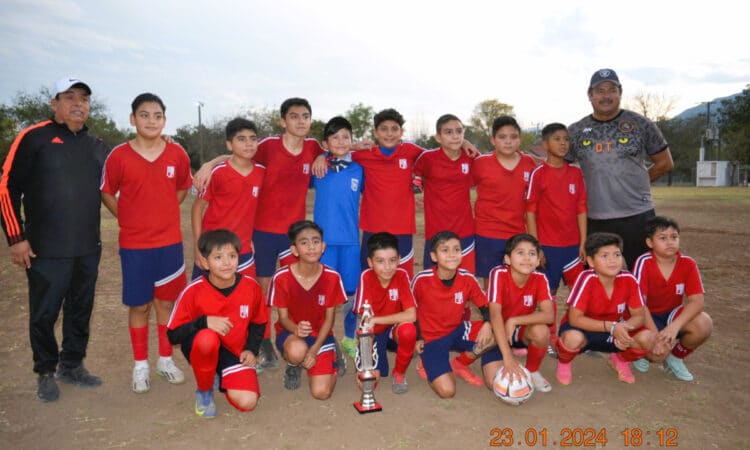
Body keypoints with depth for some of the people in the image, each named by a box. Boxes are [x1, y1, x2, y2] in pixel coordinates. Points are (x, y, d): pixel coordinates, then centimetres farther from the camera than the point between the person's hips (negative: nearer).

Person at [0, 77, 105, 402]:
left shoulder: (97, 147, 11)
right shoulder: (34, 138, -5)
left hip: (89, 248, 5)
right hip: (46, 250, -5)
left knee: (81, 310, 13)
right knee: (44, 314, 5)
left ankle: (72, 366, 30)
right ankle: (46, 373, 23)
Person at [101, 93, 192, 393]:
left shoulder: (177, 154, -2)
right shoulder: (119, 155, -7)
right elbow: (107, 193, 4)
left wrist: (162, 212, 6)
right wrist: (128, 218, -1)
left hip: (170, 242, 2)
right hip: (134, 244, -1)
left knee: (166, 302, 11)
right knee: (139, 306, 8)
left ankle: (166, 360, 27)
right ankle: (140, 365, 24)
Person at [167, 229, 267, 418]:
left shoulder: (251, 286, -11)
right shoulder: (193, 291, -19)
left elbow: (258, 323, 6)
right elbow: (173, 335, -16)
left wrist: (251, 349, -8)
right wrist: (204, 322, -32)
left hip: (234, 352, 2)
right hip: (203, 347, -2)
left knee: (247, 402, -17)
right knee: (207, 337, -38)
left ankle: (219, 376, 18)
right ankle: (204, 391, -8)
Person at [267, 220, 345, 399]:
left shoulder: (332, 277, -14)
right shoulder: (282, 277, -18)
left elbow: (329, 318, -5)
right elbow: (283, 317, -8)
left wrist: (314, 350, -16)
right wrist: (296, 330, -31)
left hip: (320, 334, 1)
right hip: (291, 332, -1)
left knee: (321, 392, -14)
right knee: (297, 351, -38)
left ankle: (331, 356, 20)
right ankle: (293, 366, 2)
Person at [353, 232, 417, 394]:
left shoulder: (401, 275, -19)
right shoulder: (366, 277, -20)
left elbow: (411, 315, -27)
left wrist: (375, 319, -27)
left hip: (394, 330, -1)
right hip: (374, 333, 1)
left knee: (408, 330, -34)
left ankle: (399, 373, -6)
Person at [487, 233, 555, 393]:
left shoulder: (540, 278, -18)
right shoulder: (499, 274, -26)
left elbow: (549, 315, -26)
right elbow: (495, 315, -33)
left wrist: (514, 321, -33)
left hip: (523, 330, 2)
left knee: (542, 331, -32)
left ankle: (532, 372, -2)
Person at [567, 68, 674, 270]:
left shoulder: (640, 124, 3)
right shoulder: (575, 131, 7)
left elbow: (665, 163, 10)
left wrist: (636, 182, 7)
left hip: (637, 217, -2)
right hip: (593, 221, 2)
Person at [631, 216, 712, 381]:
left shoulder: (688, 264, -10)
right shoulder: (644, 262, -20)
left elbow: (697, 301, -17)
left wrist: (675, 326, -32)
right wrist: (656, 336, -27)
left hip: (672, 314, 4)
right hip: (648, 317, -3)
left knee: (704, 325, -26)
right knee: (658, 352, -29)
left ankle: (676, 357, 4)